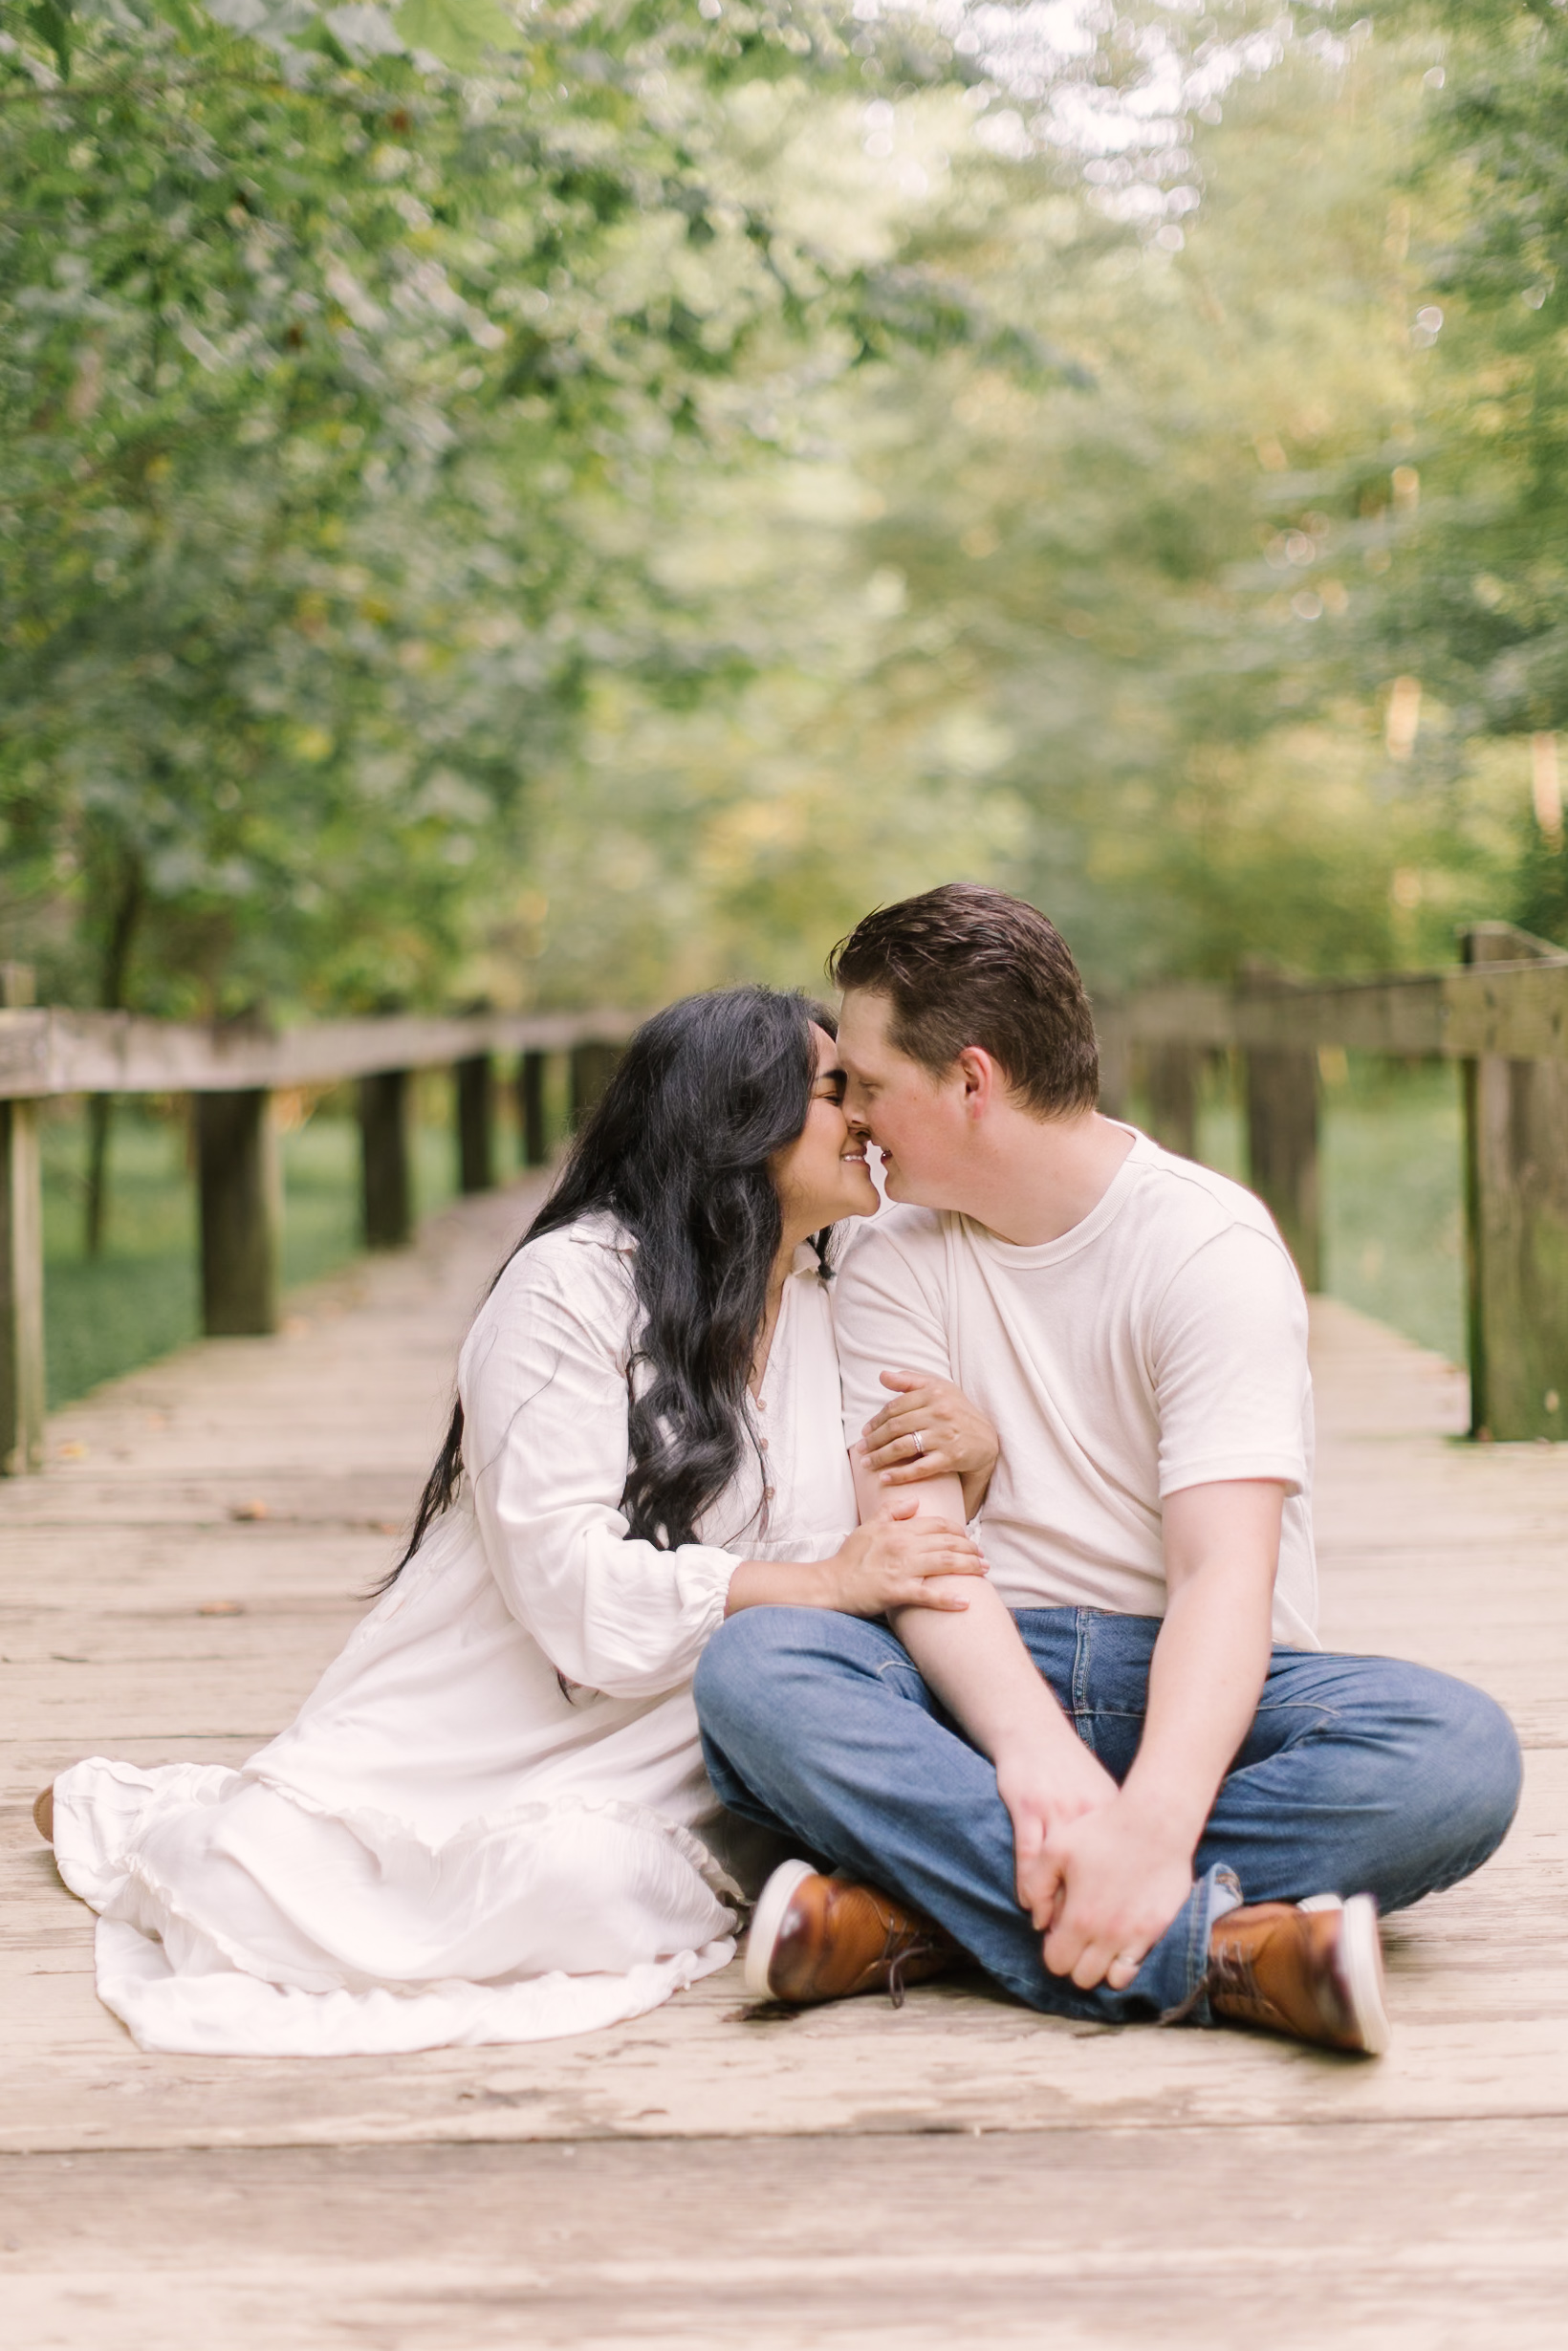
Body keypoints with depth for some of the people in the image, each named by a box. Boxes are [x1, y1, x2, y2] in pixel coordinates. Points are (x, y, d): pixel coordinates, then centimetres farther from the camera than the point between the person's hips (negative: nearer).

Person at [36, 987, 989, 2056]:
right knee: (251, 1899, -18)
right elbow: (565, 1576, -20)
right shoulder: (571, 1282, -12)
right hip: (485, 1720, -4)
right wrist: (819, 1585, -26)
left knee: (584, 1878, -29)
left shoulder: (836, 1299, 9)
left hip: (646, 1760, 4)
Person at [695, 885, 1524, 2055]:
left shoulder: (1212, 1243, -8)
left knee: (1461, 1749, -32)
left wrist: (1154, 1826, -38)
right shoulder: (895, 1266, 6)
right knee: (752, 1665, -29)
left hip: (1192, 1687, -2)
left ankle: (915, 1896, -36)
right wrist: (1032, 1744, -30)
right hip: (986, 1677, 2)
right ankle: (1214, 1946, -39)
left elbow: (1222, 1574, -20)